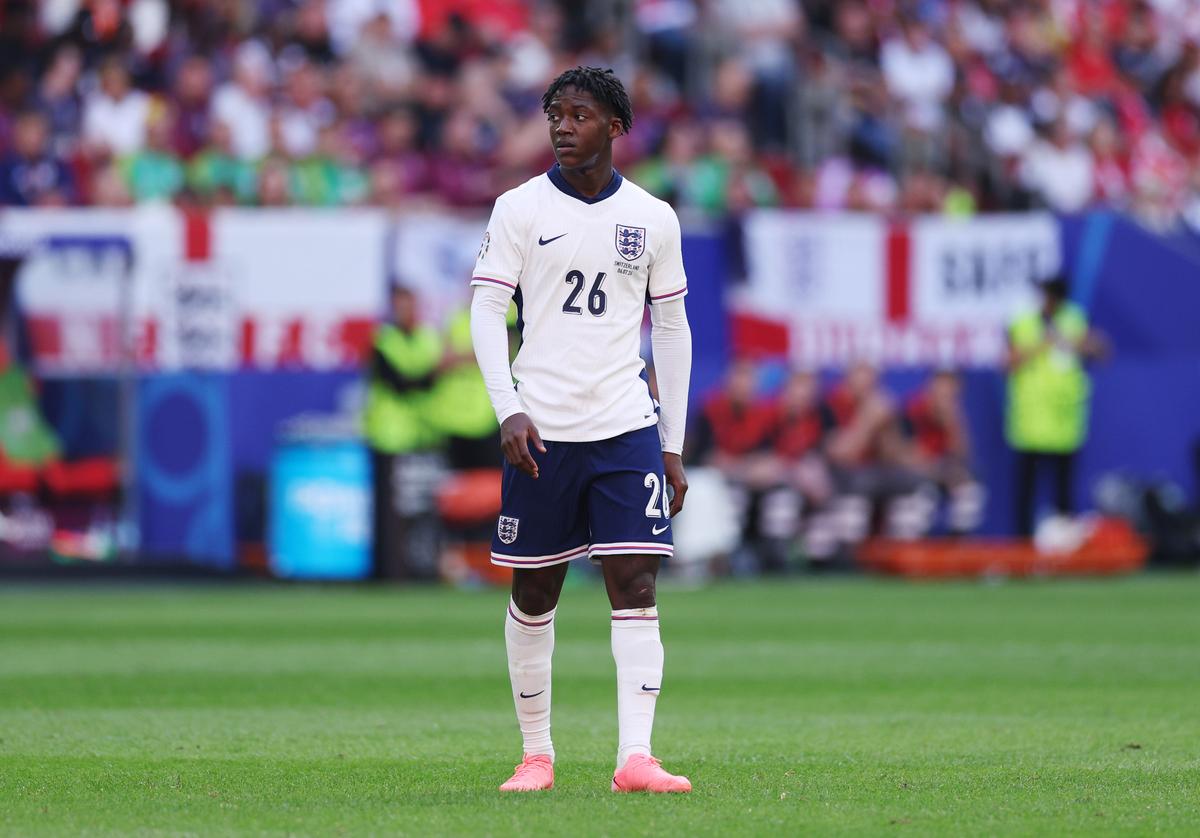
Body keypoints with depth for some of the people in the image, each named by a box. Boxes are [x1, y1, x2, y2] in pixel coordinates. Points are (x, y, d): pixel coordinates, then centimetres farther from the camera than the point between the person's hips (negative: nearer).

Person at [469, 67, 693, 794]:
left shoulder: (652, 218, 7)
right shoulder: (520, 209, 2)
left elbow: (673, 329, 12)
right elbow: (487, 310, -1)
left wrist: (674, 446, 9)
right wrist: (509, 411, -14)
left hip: (627, 428, 1)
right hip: (542, 432, -1)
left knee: (636, 585, -9)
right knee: (535, 593, 6)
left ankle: (636, 757, -14)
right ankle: (537, 753, 17)